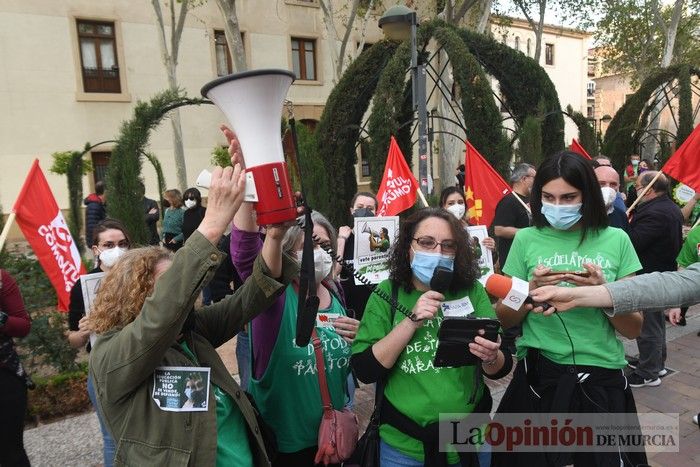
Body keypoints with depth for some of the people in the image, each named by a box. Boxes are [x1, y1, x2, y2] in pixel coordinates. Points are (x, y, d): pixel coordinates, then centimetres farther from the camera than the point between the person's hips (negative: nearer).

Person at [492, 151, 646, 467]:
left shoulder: (616, 240, -2)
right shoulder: (527, 240, -2)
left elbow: (634, 329, -1)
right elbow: (504, 320, 1)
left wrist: (601, 291, -19)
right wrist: (532, 289, -17)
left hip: (601, 380, 0)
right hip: (538, 377, 0)